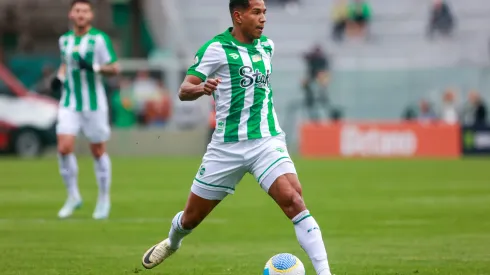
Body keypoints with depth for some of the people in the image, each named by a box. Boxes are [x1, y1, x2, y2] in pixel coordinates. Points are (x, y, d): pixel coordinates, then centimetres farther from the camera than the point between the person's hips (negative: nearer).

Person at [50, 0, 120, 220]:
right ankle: (73, 196, 5)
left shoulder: (99, 39, -8)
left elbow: (114, 68, -8)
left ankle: (104, 200, 21)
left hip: (94, 103, -3)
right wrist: (60, 77, 5)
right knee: (64, 148, -11)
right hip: (69, 104, 3)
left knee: (98, 151, 5)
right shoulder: (64, 40, 7)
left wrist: (94, 67, -25)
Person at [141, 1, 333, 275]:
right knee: (192, 216, 12)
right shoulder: (216, 48, -8)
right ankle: (172, 242, 47)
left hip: (267, 141, 2)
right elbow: (184, 91, -12)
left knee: (293, 200, -22)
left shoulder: (267, 46, 8)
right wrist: (201, 88, -30)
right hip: (228, 146, -2)